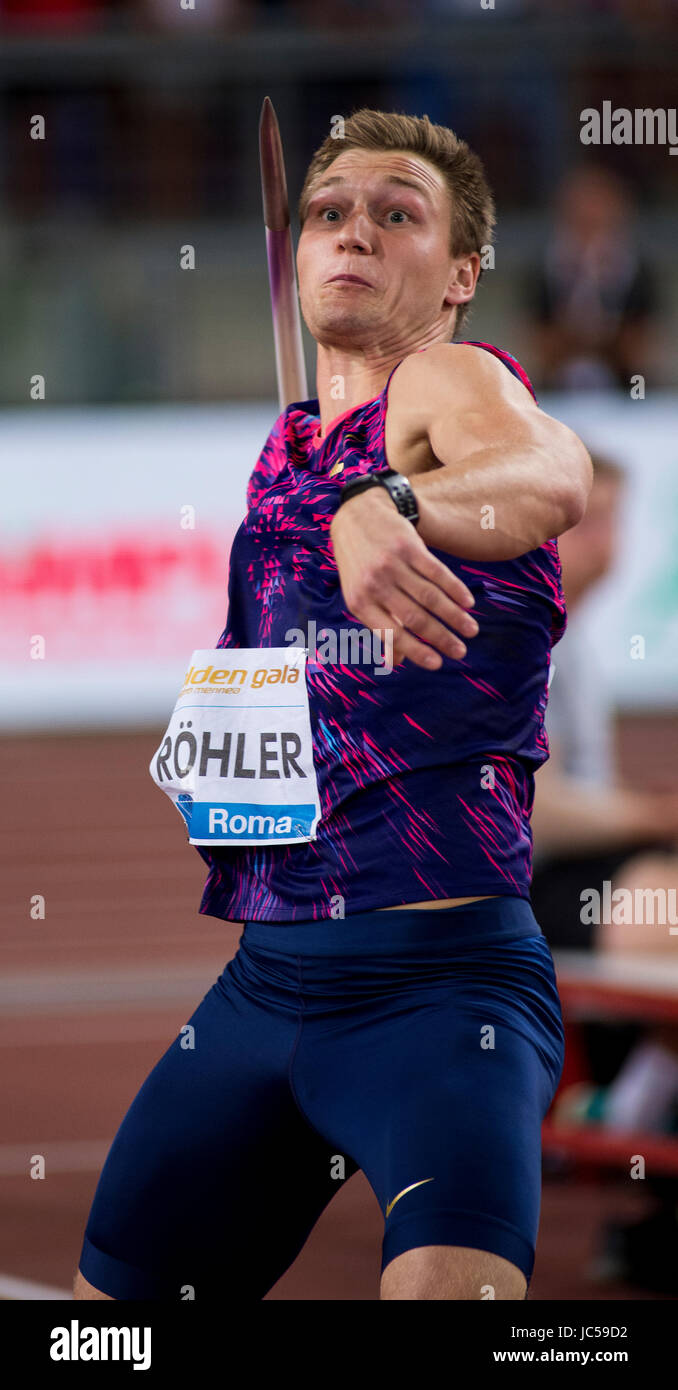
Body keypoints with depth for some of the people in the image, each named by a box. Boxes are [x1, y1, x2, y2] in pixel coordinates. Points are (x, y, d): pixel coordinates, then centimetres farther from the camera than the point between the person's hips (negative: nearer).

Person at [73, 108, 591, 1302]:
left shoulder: (452, 382, -5)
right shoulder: (289, 447, 18)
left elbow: (552, 477, -31)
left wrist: (386, 506, -49)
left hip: (441, 974, -8)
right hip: (265, 971, 8)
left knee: (452, 1286, -31)